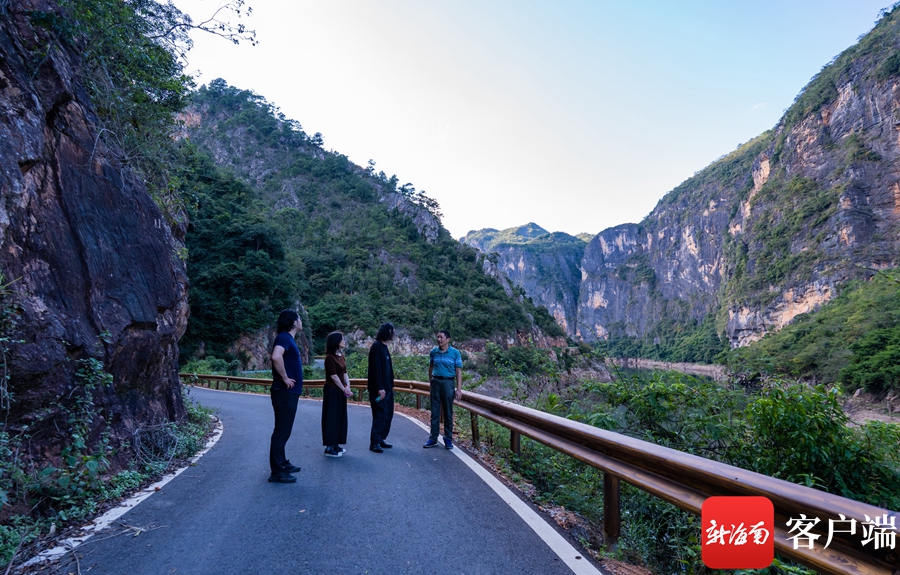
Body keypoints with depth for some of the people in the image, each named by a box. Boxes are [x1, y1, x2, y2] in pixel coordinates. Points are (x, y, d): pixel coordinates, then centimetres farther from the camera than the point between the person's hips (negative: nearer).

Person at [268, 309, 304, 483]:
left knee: (284, 430, 18)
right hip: (285, 392, -10)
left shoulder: (289, 338, 15)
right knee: (281, 431, -4)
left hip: (289, 392, 10)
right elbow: (276, 357, -34)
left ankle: (282, 463, 29)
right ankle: (277, 472, 1)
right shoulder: (284, 337, -15)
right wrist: (285, 378, -23)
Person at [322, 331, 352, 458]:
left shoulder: (341, 356, 11)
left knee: (339, 417, 12)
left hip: (340, 391, 9)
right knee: (331, 417, -3)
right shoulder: (330, 357, -15)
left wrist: (348, 386, -6)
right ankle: (329, 447, 3)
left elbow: (344, 373, 9)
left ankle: (335, 444, 22)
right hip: (332, 391, -8)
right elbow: (334, 376, -17)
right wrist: (344, 389, -11)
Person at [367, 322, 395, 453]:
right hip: (379, 389, -9)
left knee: (388, 414, 13)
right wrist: (380, 388, -23)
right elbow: (376, 368, -20)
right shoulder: (376, 346, -14)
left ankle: (381, 439, 22)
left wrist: (390, 385, 17)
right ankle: (374, 443, 3)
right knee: (380, 415, -5)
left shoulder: (384, 346, 14)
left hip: (387, 388, 9)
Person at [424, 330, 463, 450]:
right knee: (434, 412, 7)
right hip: (435, 382, 3)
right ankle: (433, 438, 14)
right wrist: (430, 381, 12)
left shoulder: (455, 353, -5)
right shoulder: (433, 352, 3)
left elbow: (458, 372, -4)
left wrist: (459, 389, -9)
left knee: (448, 413, 5)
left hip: (448, 383, -2)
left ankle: (448, 439, 15)